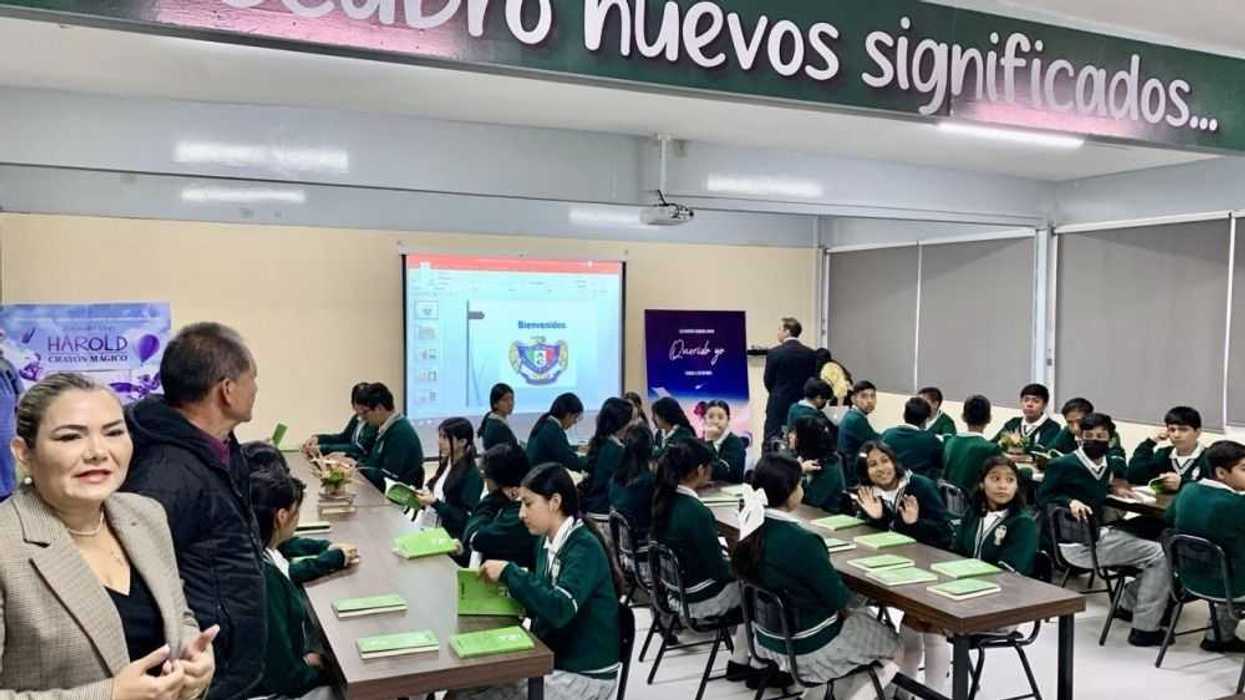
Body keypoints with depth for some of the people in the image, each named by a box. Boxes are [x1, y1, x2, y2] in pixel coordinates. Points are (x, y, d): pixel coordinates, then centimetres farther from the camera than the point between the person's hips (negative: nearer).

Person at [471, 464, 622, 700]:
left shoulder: (585, 549, -19)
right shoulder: (548, 544, 4)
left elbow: (559, 610, -31)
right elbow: (541, 599, 8)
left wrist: (509, 572, -23)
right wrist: (507, 583, -8)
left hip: (584, 675, -7)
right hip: (552, 660, 7)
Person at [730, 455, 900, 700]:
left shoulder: (752, 528, -7)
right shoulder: (801, 540, -31)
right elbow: (838, 598, -20)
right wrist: (845, 597, 1)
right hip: (809, 648, -7)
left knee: (863, 615, 27)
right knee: (895, 644, 16)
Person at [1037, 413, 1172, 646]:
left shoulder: (1109, 463, 10)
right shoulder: (1062, 465, -9)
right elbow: (1042, 498, -8)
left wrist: (1113, 485, 10)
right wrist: (1070, 502, -24)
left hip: (1100, 533, 8)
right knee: (1160, 556, -11)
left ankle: (1131, 602, 22)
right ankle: (1145, 629, -5)